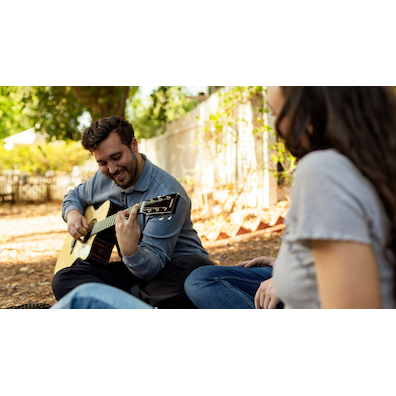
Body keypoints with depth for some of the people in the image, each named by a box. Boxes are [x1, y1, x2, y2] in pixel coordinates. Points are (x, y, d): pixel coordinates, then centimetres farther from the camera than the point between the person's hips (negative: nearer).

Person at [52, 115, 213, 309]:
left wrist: (130, 251, -50)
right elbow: (74, 196, 24)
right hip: (132, 268, 6)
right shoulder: (103, 179, 2)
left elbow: (154, 265, -29)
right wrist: (72, 213, 0)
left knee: (197, 269, -41)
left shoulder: (166, 195, -25)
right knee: (63, 280, -12)